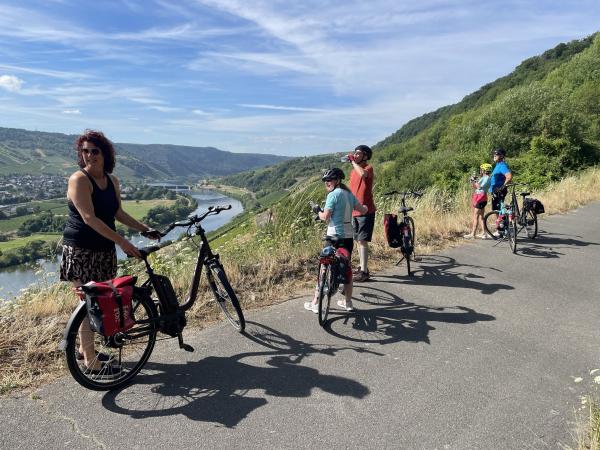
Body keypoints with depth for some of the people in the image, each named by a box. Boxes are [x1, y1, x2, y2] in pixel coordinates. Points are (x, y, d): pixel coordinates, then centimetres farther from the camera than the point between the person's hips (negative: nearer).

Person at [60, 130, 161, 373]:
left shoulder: (112, 180, 8)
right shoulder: (79, 180, -14)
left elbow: (118, 213, 16)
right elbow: (89, 218, -23)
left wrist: (145, 229, 9)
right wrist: (122, 241, -29)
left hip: (104, 249, 7)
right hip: (81, 250, -7)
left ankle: (85, 349, 30)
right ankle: (90, 360, 9)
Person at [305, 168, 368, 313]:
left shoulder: (333, 195, -13)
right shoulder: (349, 194, 9)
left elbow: (325, 217, -15)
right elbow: (363, 210, 12)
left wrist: (318, 211, 5)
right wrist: (366, 206, 34)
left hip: (335, 236, -7)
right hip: (349, 236, 7)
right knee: (347, 268, 15)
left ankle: (315, 303, 5)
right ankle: (348, 302, 23)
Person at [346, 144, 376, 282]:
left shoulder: (368, 168, -8)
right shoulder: (353, 171, 14)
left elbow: (363, 174, -35)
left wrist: (353, 161, -20)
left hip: (365, 211, -8)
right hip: (355, 211, 8)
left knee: (362, 241, -10)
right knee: (358, 240, 13)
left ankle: (364, 271, -6)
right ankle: (362, 267, 23)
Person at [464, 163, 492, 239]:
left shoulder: (487, 178, -10)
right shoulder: (483, 178, 19)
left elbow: (479, 187, -22)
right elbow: (476, 187, 17)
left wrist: (475, 181, -9)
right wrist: (473, 182, 4)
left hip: (481, 198, -10)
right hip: (479, 198, 10)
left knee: (475, 216, -10)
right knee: (480, 216, 12)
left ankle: (472, 234, -10)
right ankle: (483, 233, 16)